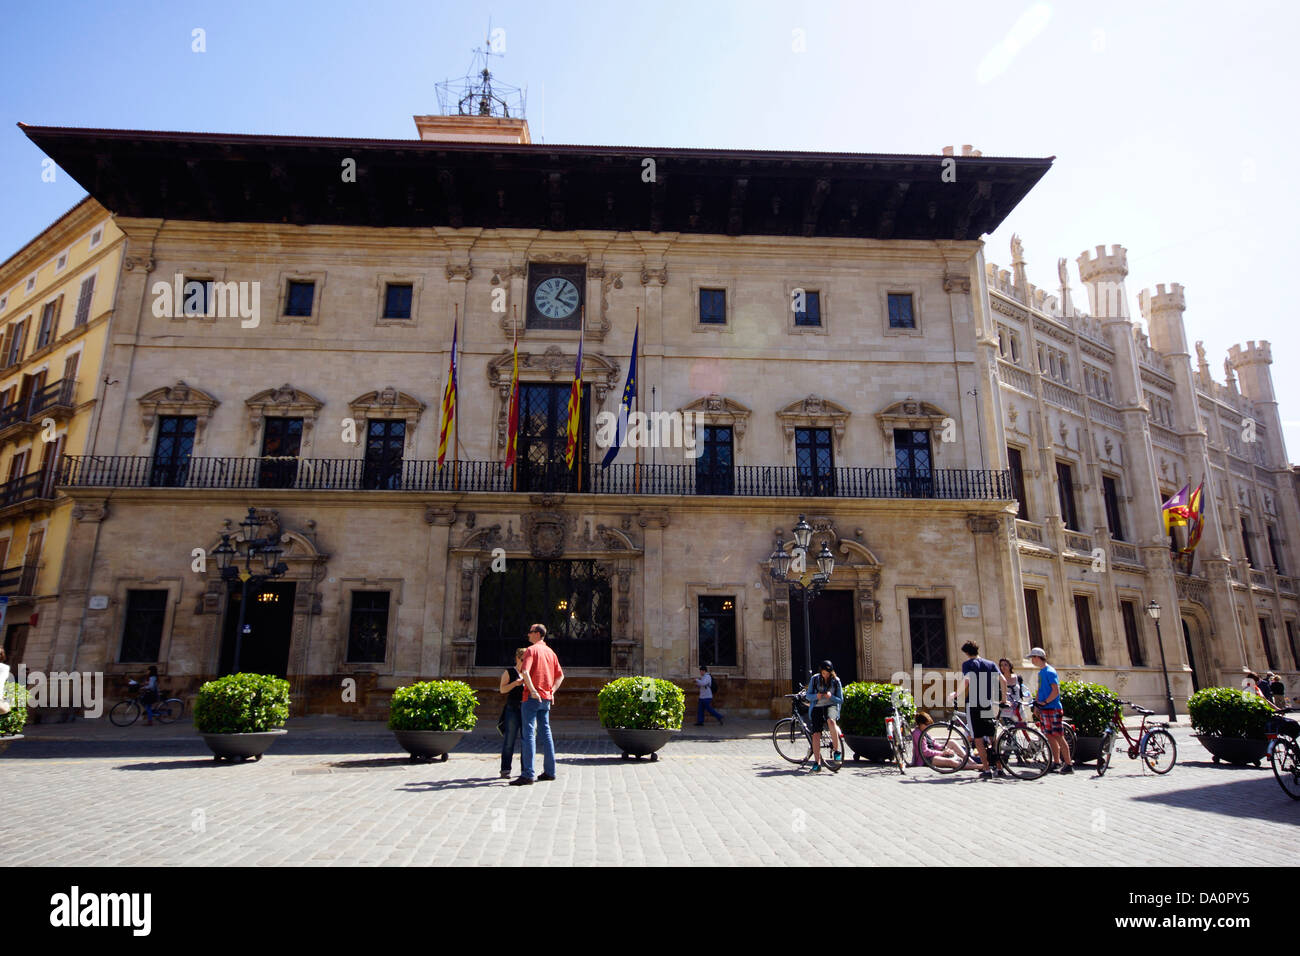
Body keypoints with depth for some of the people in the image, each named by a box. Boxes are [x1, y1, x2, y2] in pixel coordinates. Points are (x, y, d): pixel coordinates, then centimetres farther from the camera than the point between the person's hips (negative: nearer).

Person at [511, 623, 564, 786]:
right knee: (545, 733, 13)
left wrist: (533, 691, -23)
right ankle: (550, 771, 17)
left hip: (533, 697, -7)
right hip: (546, 699, 7)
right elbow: (560, 676, 18)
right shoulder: (550, 652, 15)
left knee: (529, 733, -8)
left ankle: (527, 774, -11)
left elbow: (525, 671, -22)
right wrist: (552, 691, 13)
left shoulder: (531, 650, -7)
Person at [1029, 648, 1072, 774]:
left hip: (1053, 708, -9)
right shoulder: (1041, 672, 16)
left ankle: (1068, 766, -4)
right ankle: (1057, 763, 17)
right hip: (1044, 710, 9)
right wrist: (1036, 704, 14)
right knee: (1050, 737, 11)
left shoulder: (1050, 671, -12)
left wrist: (1044, 702, -20)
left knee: (1058, 737, -8)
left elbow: (1056, 691, -18)